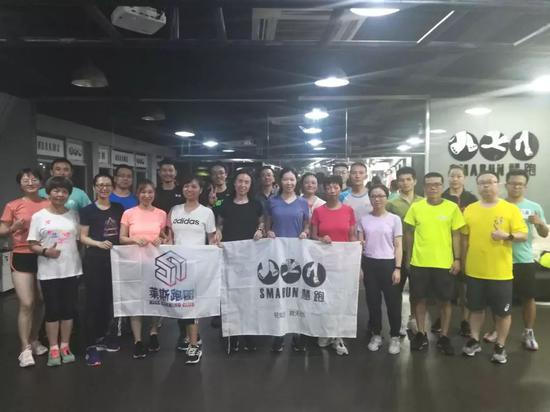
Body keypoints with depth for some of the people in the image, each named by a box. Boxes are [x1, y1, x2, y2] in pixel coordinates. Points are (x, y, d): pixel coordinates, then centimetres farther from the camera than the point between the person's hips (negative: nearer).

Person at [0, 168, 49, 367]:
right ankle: (25, 349, 5)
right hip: (22, 257, -3)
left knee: (41, 302, 12)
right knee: (26, 304, -6)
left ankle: (34, 340, 29)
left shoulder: (49, 205, 4)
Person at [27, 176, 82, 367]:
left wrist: (83, 261, 0)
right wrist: (45, 251, -20)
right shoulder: (38, 216, 0)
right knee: (52, 310, 4)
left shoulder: (74, 215, 7)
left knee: (69, 309, 8)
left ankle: (65, 346, 21)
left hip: (71, 270, 2)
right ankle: (53, 349, 16)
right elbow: (33, 245, 0)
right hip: (48, 272, -2)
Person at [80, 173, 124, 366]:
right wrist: (98, 243, -20)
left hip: (114, 259, 4)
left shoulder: (119, 209, 9)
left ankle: (102, 337, 27)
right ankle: (91, 346, 4)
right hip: (94, 260, -4)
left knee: (109, 299, 11)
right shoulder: (87, 210, -2)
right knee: (93, 300, -2)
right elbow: (83, 237, -4)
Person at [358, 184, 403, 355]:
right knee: (373, 301, 9)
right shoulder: (364, 219, 5)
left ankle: (395, 336, 18)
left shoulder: (394, 219, -1)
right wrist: (359, 267, -2)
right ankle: (376, 335, 23)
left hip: (388, 264, -2)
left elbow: (398, 246, -1)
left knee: (393, 301, 3)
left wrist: (397, 268, -7)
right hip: (369, 264, 2)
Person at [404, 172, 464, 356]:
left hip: (444, 263, -1)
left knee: (445, 300, 8)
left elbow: (456, 235, 2)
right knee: (419, 298, 9)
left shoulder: (452, 208, -2)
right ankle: (421, 334, 24)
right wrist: (408, 258, 5)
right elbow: (409, 233, 6)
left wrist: (457, 259, -3)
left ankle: (444, 337, 23)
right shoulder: (415, 207, 0)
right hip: (419, 262, 1)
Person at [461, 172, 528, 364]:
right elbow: (464, 237, 9)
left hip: (500, 272, -2)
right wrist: (463, 261, 7)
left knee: (503, 311, 8)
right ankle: (474, 340, 31)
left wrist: (507, 236, -25)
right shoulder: (470, 209, 3)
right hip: (474, 270, 2)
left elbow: (523, 235, -6)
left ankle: (500, 346, 26)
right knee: (476, 308, 15)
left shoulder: (511, 209, -5)